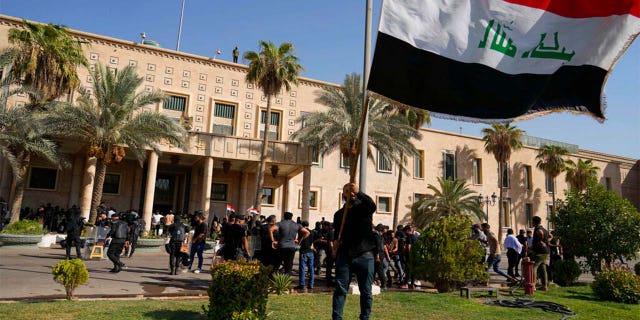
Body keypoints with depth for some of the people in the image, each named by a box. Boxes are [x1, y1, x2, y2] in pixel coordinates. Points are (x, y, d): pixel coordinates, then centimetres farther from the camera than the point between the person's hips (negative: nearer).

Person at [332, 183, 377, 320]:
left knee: (366, 291, 4)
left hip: (364, 255, -2)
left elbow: (372, 205, -20)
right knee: (340, 289, -2)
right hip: (344, 255, 2)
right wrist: (336, 243, 2)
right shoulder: (339, 214, 16)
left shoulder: (363, 207, 5)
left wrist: (359, 192, -30)